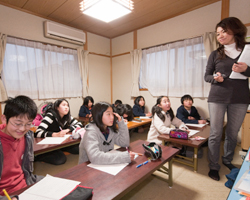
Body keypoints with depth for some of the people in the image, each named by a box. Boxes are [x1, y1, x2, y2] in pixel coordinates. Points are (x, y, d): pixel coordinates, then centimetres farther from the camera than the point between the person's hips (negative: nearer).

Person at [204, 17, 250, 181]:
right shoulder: (215, 54, 7)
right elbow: (206, 76, 7)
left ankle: (228, 160, 33)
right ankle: (214, 166, 14)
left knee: (233, 134, 11)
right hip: (217, 97, -1)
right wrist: (215, 78, -14)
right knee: (215, 134, 0)